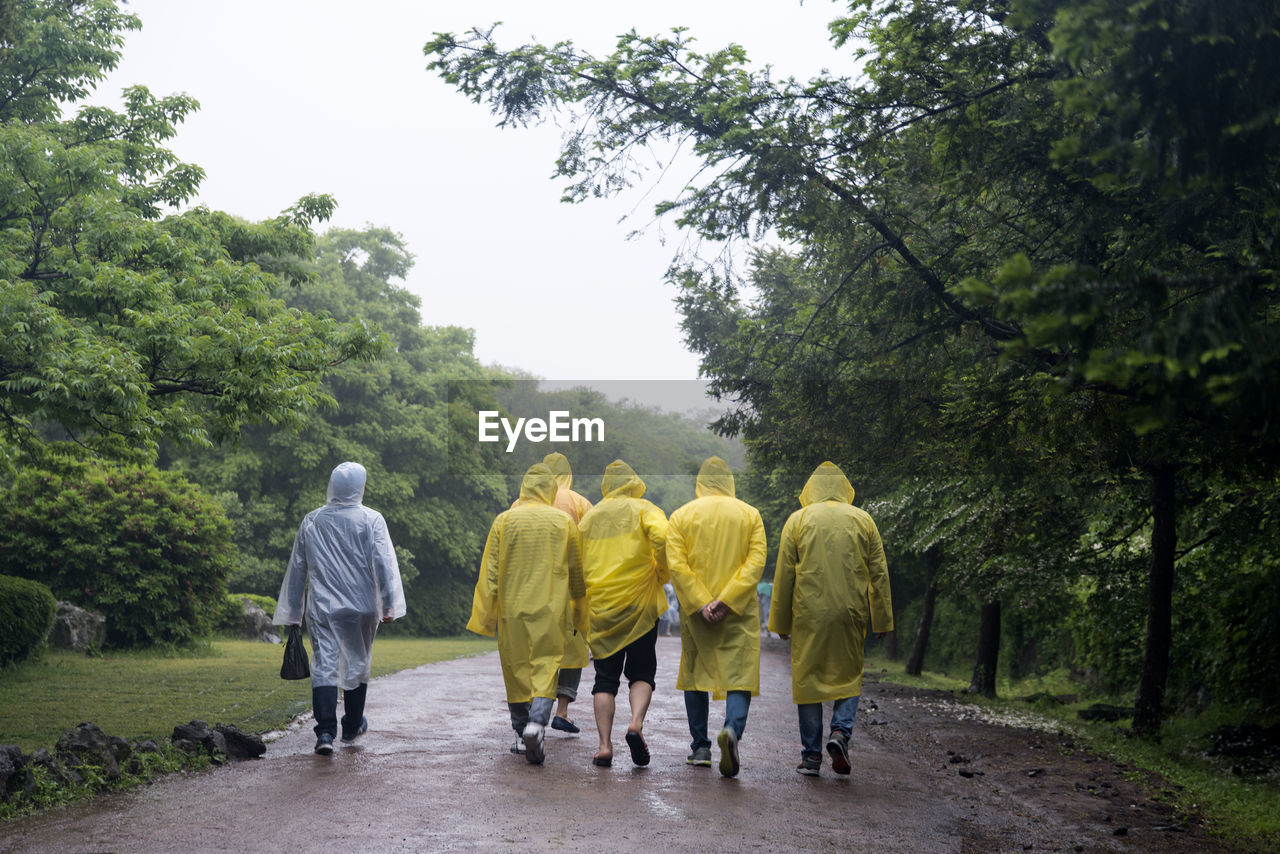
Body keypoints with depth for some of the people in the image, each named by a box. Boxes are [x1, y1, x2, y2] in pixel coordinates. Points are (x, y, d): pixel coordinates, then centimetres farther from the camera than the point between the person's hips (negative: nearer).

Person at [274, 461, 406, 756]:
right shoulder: (371, 519, -3)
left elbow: (297, 569, 12)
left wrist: (293, 612, 18)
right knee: (357, 664, 15)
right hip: (361, 606, -1)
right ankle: (352, 726, 28)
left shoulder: (311, 521, 7)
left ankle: (325, 732, -16)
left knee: (324, 666, -2)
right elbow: (383, 563, -11)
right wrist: (389, 604, -10)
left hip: (322, 608, 1)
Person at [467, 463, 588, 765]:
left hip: (512, 608, 1)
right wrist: (579, 612, 19)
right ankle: (537, 722, -22)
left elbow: (490, 571, -1)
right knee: (546, 666, 0)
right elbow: (576, 572, 7)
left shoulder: (504, 521, -1)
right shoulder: (564, 522, 0)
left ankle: (522, 730, 19)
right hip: (551, 610, -1)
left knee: (516, 669, 12)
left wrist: (486, 614, 4)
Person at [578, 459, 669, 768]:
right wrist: (662, 573, -5)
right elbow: (662, 537, -19)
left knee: (605, 677, 7)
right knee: (642, 672, 9)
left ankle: (605, 744, -2)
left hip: (600, 606, 3)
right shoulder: (644, 509, 1)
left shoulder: (589, 516, 13)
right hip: (639, 603, -2)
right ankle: (636, 723, -16)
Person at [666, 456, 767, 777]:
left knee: (695, 675, 14)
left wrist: (700, 604, -11)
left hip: (696, 609, 1)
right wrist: (726, 601, -12)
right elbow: (756, 561, -7)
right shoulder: (750, 515, 3)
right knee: (740, 675, 0)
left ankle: (700, 748, 17)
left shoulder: (680, 516, 3)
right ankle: (733, 728, -27)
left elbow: (676, 564, -8)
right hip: (740, 612, -1)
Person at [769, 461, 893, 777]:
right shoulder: (863, 520, 5)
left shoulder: (798, 520, 1)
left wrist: (781, 622, 7)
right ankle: (841, 731, -8)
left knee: (808, 677, 6)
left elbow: (783, 576, 1)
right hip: (851, 613, 1)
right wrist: (882, 620, 11)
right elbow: (879, 574, 5)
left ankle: (811, 756, 7)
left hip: (809, 614, -1)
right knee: (849, 675, 15)